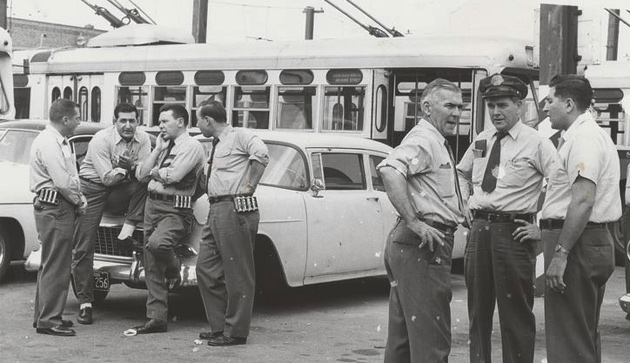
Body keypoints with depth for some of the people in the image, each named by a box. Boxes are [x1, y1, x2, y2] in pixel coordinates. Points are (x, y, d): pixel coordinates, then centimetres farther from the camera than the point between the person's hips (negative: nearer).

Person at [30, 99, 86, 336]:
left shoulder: (58, 142, 17)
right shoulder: (49, 143, -16)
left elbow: (70, 177, 17)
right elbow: (63, 182, -22)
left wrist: (79, 199, 3)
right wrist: (79, 201, -9)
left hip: (54, 208, 11)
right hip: (55, 207, -11)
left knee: (50, 263, 16)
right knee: (55, 265, -8)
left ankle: (44, 315, 24)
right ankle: (48, 320, -5)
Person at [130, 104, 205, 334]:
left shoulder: (191, 146, -5)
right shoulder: (164, 147, 21)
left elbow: (173, 175, -18)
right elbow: (141, 174, 13)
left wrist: (154, 171, 1)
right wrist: (157, 151, 5)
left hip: (175, 209, -8)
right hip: (152, 205, 8)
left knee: (157, 243, -35)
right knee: (152, 267, 4)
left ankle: (174, 269, -2)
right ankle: (156, 319, 9)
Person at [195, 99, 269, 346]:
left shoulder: (240, 136, -6)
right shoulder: (217, 144, 21)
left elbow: (261, 154, -23)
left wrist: (250, 186, -19)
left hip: (234, 210, -10)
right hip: (216, 212, 10)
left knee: (237, 274, -3)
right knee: (206, 268, 10)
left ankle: (235, 332, 3)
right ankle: (219, 326, 20)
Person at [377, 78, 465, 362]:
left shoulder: (437, 142, 21)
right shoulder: (423, 139, -12)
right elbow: (389, 170, -31)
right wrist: (415, 222, -30)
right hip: (424, 245, -11)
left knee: (402, 336, 16)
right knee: (431, 339, -9)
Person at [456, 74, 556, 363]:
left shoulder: (536, 143, -6)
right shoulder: (482, 140, 13)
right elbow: (461, 173, 30)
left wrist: (542, 228, -13)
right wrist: (464, 204, 16)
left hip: (513, 232, -6)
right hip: (478, 230, 6)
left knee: (516, 312, -1)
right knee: (478, 309, 13)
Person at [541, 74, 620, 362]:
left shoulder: (584, 139, -15)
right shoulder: (594, 134, 19)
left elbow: (583, 200, -25)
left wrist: (560, 253, -26)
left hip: (578, 243, -11)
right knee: (586, 336, 17)